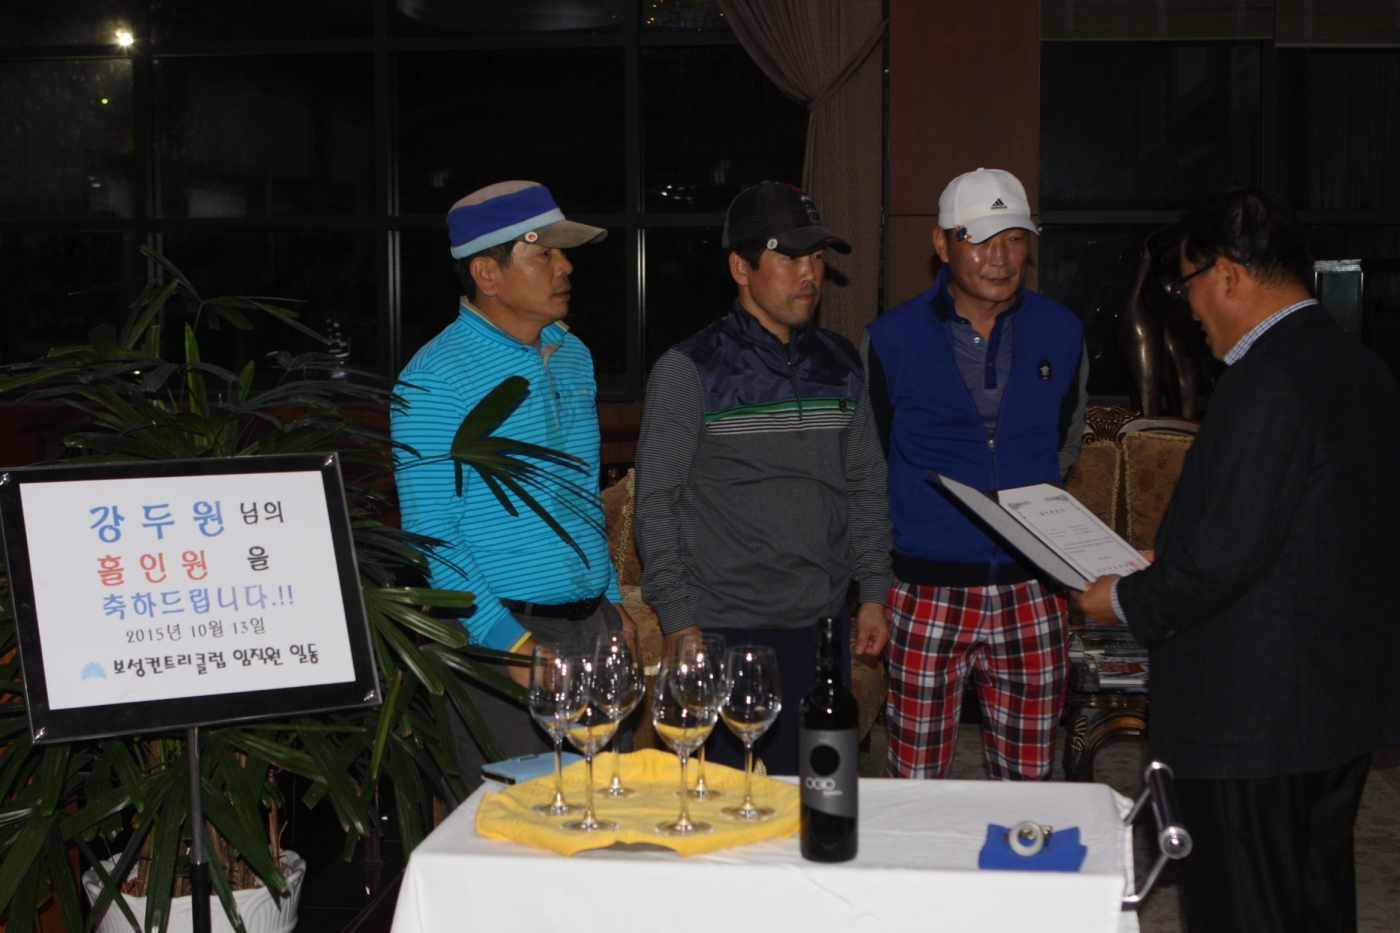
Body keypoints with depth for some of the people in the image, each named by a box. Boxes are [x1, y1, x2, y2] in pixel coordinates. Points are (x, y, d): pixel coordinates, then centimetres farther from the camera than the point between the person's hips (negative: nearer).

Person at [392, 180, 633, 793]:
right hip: (504, 632, -7)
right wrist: (510, 643, -20)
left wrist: (612, 601, 15)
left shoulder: (572, 356, 12)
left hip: (593, 625, 7)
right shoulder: (436, 379, -12)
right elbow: (431, 538, -15)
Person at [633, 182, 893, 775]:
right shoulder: (689, 371, -5)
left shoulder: (839, 364, 10)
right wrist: (678, 621, -10)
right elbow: (656, 502, -5)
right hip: (727, 631, -4)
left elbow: (867, 487, 15)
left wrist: (874, 593, 8)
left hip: (824, 625, 5)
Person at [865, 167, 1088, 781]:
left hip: (1032, 595, 2)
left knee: (1029, 785, 9)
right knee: (914, 783, 2)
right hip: (929, 592, -2)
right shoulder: (892, 338, -1)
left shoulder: (1062, 332, 6)